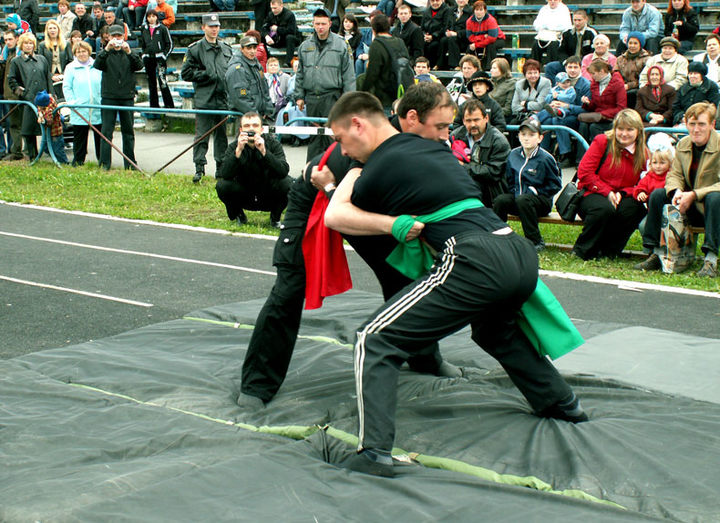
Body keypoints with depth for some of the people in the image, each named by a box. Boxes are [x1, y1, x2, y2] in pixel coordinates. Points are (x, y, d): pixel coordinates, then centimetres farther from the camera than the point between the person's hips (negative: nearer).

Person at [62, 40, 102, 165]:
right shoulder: (71, 68, 4)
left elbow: (104, 84, 13)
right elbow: (66, 88, 3)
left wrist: (104, 100, 5)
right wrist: (72, 102, -7)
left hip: (98, 111, 2)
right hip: (79, 112, -2)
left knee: (100, 136, 6)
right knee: (79, 137, 4)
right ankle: (78, 161, 12)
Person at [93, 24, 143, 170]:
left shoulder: (130, 54, 10)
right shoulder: (105, 54, 7)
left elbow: (139, 65, -9)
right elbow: (97, 65, -13)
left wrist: (129, 52, -25)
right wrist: (107, 49, -26)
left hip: (127, 97, 1)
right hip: (109, 97, -1)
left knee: (128, 132, 6)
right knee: (106, 131, -4)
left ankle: (130, 163, 12)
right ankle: (105, 163, -2)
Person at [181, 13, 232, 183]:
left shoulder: (226, 49, 14)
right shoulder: (195, 49, -1)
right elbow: (186, 73, -3)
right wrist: (207, 75, -10)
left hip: (223, 99, 5)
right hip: (204, 100, -4)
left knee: (221, 135, 11)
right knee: (201, 136, -6)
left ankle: (221, 168, 19)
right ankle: (199, 168, -1)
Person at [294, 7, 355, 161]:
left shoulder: (341, 45, 0)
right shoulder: (305, 46, 11)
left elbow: (348, 75, 0)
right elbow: (300, 74, 17)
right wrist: (299, 96, 11)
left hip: (331, 96, -4)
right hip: (311, 96, 4)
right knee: (314, 137, 9)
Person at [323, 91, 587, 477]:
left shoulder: (380, 166, 1)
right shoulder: (434, 148, 22)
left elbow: (334, 216, 14)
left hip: (475, 262, -9)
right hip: (521, 252, 9)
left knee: (375, 341, -5)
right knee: (494, 329, 39)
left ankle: (374, 452, -15)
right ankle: (562, 404, 49)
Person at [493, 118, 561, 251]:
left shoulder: (545, 158, -9)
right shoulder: (513, 155, 6)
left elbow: (555, 184, -4)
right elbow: (509, 179, 18)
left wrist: (535, 191, -11)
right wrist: (513, 191, 1)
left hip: (542, 201, -4)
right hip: (517, 195, 5)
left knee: (522, 200, -37)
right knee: (500, 200, -25)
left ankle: (536, 241, -26)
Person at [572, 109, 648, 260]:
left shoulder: (643, 153, 6)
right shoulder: (602, 141, -4)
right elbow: (584, 171, -9)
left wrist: (622, 193, -15)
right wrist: (607, 192, -16)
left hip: (622, 198, 4)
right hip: (592, 195, -4)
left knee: (636, 209, -30)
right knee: (604, 208, -38)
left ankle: (609, 250, -11)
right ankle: (583, 251, -17)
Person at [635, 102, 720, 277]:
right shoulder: (682, 145, 4)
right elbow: (674, 174, 3)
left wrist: (693, 195, -32)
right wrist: (676, 191, -20)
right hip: (690, 209, 5)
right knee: (657, 194, -12)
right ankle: (657, 253, -9)